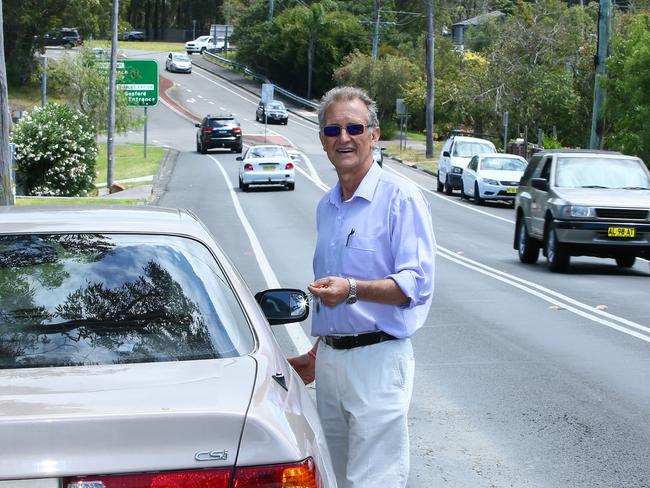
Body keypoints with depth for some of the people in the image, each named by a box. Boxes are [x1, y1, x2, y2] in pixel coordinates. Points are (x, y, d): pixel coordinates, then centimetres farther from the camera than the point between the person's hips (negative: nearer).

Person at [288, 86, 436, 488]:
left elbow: (417, 283, -18)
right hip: (330, 360, 8)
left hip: (377, 360, -8)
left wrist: (353, 288, -30)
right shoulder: (327, 206, 16)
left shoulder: (401, 197, -9)